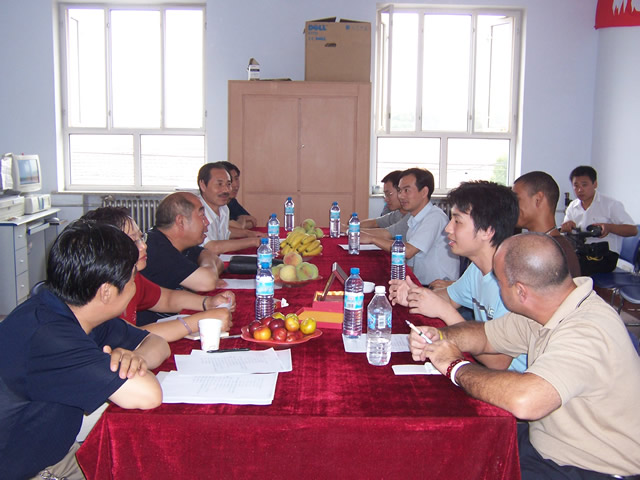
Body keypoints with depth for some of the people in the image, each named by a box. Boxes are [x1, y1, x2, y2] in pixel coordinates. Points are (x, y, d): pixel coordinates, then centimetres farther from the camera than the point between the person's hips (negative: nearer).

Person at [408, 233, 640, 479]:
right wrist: (439, 336, -7)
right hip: (544, 446, 8)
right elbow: (486, 335, 14)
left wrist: (455, 366, -27)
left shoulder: (588, 330, -31)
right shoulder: (546, 309, -1)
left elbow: (525, 401, -44)